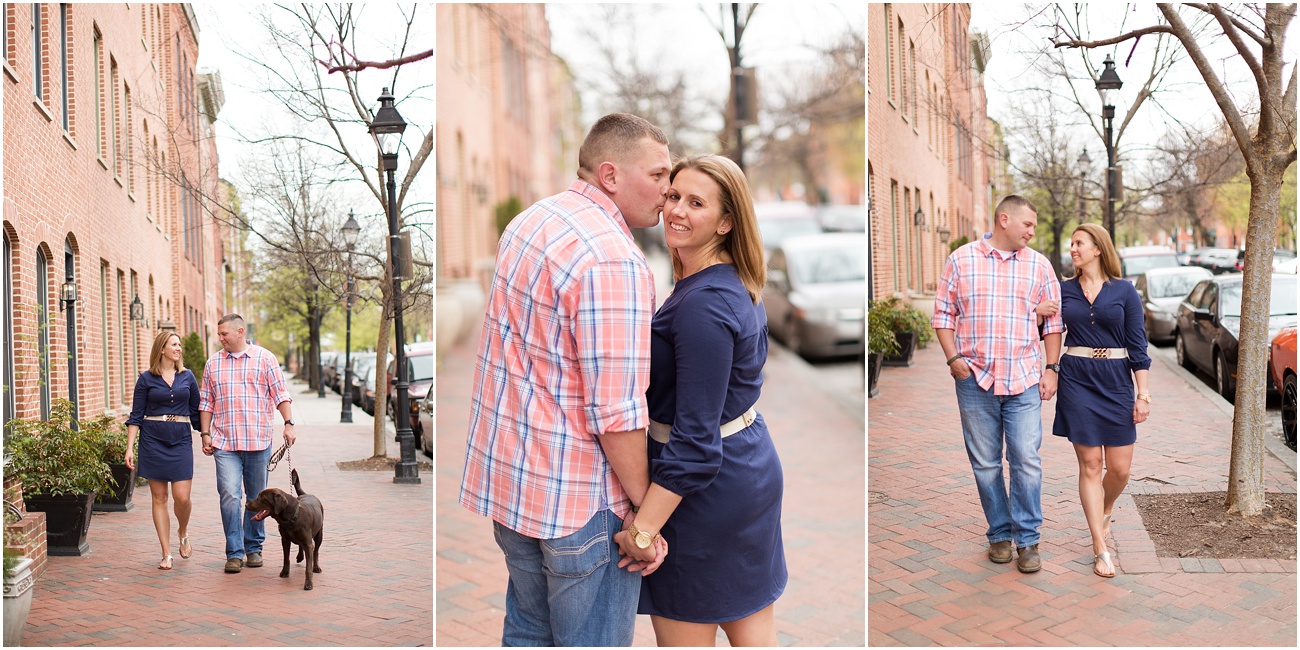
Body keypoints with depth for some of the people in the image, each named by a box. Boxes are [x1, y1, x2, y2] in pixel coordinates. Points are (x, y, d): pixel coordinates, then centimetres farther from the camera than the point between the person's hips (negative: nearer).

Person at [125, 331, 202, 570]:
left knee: (182, 497, -8)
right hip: (153, 440, -1)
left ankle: (183, 532, 24)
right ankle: (166, 553, 9)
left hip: (181, 440, 1)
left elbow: (196, 412, 13)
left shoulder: (187, 377, 8)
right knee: (159, 497, 2)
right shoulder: (146, 379, 2)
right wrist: (129, 448, -4)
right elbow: (136, 416, 2)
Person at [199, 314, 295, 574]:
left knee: (257, 497, 7)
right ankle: (235, 553, -3)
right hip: (224, 443, 1)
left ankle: (253, 548, 20)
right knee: (230, 496, -9)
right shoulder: (213, 363, 11)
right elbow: (206, 402, 14)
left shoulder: (264, 358, 3)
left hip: (258, 441, -1)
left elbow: (280, 394, 1)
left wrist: (288, 423, -9)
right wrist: (205, 434, 7)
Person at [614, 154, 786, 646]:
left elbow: (695, 438, -27)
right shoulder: (738, 287, 6)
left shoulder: (703, 306, -25)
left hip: (707, 489, -10)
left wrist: (643, 528, -25)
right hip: (753, 470, 10)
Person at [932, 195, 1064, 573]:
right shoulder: (961, 260, 3)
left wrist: (1052, 368, 4)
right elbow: (943, 314, 5)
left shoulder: (1039, 265, 8)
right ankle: (1000, 534, 21)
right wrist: (953, 358, -7)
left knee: (1027, 461, -3)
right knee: (985, 463, 6)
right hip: (975, 379, -1)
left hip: (1024, 382, 1)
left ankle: (1027, 539, 9)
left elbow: (1053, 321, 11)